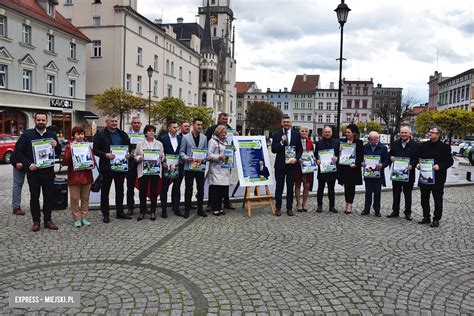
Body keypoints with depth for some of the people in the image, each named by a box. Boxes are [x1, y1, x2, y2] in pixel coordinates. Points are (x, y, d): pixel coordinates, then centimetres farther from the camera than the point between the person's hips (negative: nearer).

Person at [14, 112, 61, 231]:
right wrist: (28, 164, -14)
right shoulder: (27, 135, -1)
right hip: (33, 172, -2)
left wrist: (56, 146, -11)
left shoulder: (52, 135, 7)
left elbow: (59, 153, 11)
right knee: (34, 197, 7)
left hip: (48, 171, 2)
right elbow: (18, 152, -2)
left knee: (49, 197, 7)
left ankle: (48, 220, 18)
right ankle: (36, 221, 17)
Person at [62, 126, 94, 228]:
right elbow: (65, 162, -4)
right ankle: (77, 218, 11)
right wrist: (70, 153, -18)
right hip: (74, 176, -2)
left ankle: (84, 217, 19)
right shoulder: (69, 146, 0)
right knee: (74, 198, 1)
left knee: (85, 198, 9)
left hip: (86, 175, 2)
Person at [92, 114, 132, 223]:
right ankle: (105, 214, 14)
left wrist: (128, 154, -6)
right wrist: (106, 155, -22)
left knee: (120, 190, 11)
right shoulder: (100, 135, -4)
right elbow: (95, 150, -7)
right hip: (107, 167, -4)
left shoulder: (123, 134, 10)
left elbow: (128, 147, 15)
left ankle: (120, 212, 22)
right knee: (105, 191, 5)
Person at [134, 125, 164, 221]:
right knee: (142, 191, 1)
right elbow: (135, 156, 7)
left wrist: (160, 157, -13)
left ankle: (153, 212, 15)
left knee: (154, 191, 4)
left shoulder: (159, 143, 9)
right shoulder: (140, 144, 6)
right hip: (143, 170, -1)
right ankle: (142, 212, 12)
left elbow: (162, 156, 9)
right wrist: (139, 158, -13)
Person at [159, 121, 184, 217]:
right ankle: (164, 209, 12)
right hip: (167, 167, -3)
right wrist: (163, 163, -14)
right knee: (164, 188, 5)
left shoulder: (181, 138, 7)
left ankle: (176, 208, 17)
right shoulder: (163, 139, -2)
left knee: (177, 188, 8)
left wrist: (183, 165, 0)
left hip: (178, 167, 3)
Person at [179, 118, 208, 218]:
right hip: (189, 166, -3)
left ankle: (200, 209, 19)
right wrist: (186, 158, -16)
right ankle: (187, 210, 13)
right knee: (188, 188, 2)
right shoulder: (186, 137, 0)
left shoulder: (204, 137, 8)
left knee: (201, 188, 7)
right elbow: (181, 151, 2)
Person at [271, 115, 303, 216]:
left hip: (292, 164, 1)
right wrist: (281, 142, -17)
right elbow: (273, 150, -3)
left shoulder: (296, 134, 6)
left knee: (290, 187, 7)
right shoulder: (276, 134, 2)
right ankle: (278, 208, 15)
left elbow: (300, 149, 7)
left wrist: (296, 158, -10)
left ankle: (289, 208, 16)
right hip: (280, 164, -1)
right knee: (279, 187, 6)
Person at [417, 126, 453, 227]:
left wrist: (440, 166, -20)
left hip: (438, 178, -4)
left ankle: (436, 219, 14)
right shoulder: (424, 145, 8)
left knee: (438, 200, 4)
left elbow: (450, 161, -5)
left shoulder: (445, 147, -5)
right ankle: (426, 217, 24)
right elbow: (419, 158, 17)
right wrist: (418, 164, -3)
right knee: (424, 199, 11)